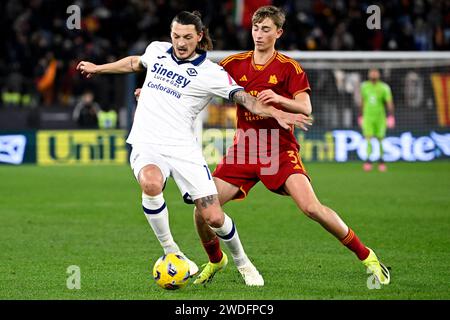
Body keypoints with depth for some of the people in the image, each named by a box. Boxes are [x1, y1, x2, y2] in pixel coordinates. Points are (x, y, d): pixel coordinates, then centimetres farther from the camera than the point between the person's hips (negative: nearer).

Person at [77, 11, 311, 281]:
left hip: (183, 148, -2)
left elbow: (244, 97, -14)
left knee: (214, 218, -9)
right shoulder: (157, 50, 10)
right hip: (147, 146, 2)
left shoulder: (211, 73, -4)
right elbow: (135, 63, 32)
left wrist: (275, 113, -31)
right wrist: (98, 68, 44)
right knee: (151, 184, -35)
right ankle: (171, 252, -15)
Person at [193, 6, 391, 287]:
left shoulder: (289, 68, -2)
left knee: (312, 207, -21)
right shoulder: (235, 64, 6)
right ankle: (215, 261, 20)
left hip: (280, 150, -3)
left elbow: (306, 108, -10)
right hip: (243, 150, 3)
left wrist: (279, 99, -30)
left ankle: (366, 256, -6)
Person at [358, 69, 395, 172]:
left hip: (380, 117, -1)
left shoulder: (383, 87, -7)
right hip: (368, 116, 1)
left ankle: (381, 159, 22)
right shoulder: (365, 86, 5)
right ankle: (368, 160, -16)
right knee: (368, 138, -13)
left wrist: (391, 116, -22)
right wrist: (360, 115, 22)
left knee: (380, 139, 6)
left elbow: (389, 102, -11)